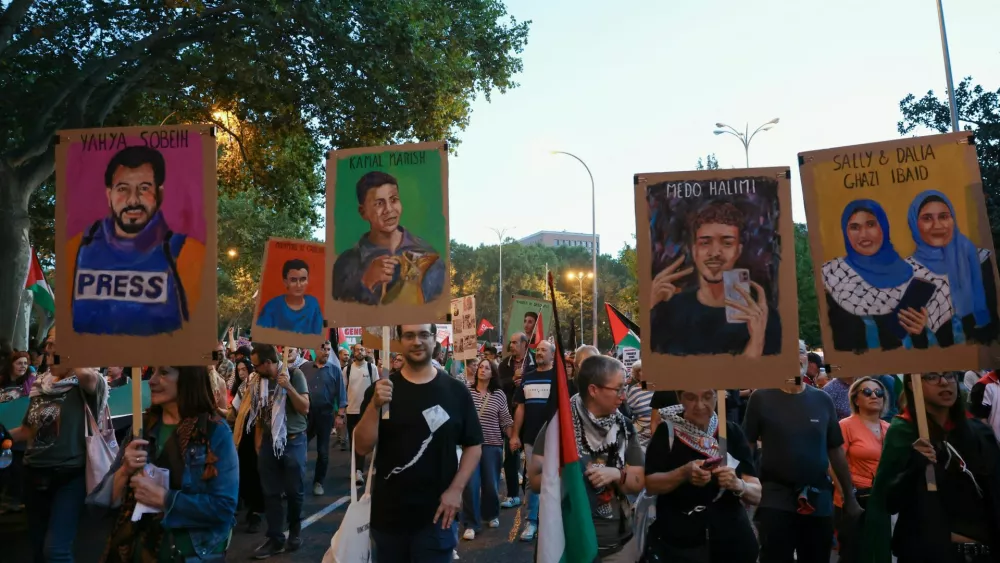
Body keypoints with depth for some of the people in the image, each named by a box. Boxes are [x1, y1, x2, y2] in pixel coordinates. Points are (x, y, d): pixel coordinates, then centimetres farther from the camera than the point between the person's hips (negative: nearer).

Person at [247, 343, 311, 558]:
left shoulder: (294, 375, -10)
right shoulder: (260, 381, 4)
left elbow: (305, 409, -14)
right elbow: (259, 413, 13)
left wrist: (288, 387, -25)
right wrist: (258, 441, 11)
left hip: (293, 440, -4)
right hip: (268, 441, 4)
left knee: (294, 490, 6)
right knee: (270, 493, 5)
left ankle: (295, 530, 27)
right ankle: (275, 539, 15)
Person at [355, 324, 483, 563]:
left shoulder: (456, 391, -2)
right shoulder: (380, 389, -1)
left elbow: (473, 446, 1)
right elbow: (362, 448, -7)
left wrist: (456, 489, -10)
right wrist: (374, 405, -22)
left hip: (436, 514, -1)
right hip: (387, 514, 2)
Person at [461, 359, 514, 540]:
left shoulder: (499, 394, 2)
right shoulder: (467, 391, 0)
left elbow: (506, 421, 4)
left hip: (492, 445, 1)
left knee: (491, 483, 8)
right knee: (471, 484, -5)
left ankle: (492, 515, 35)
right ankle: (471, 524, 8)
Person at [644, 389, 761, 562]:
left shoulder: (732, 432, -3)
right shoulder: (667, 431, -8)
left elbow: (756, 495, -4)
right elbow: (650, 485, -11)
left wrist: (738, 484, -25)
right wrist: (684, 473, -28)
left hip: (732, 541, 2)